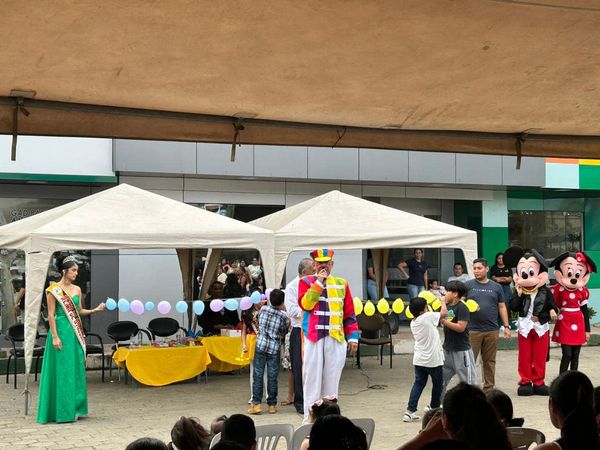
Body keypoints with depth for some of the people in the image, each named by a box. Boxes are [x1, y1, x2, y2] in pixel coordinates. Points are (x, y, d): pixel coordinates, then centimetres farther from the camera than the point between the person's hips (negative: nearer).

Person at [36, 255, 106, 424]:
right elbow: (51, 315, -9)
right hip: (61, 330, -6)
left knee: (76, 369, 7)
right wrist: (55, 337, -15)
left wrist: (95, 310, 0)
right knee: (62, 370, -3)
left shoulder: (77, 289, 11)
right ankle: (62, 411, 4)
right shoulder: (53, 290, -6)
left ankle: (74, 408, 16)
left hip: (76, 332, 6)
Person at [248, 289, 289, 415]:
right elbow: (285, 331, 8)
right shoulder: (283, 316, -6)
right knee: (272, 377, 4)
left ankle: (256, 404, -2)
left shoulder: (263, 309, 1)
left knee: (258, 375, 2)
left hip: (260, 345, 1)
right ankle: (272, 404, 10)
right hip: (274, 348, -1)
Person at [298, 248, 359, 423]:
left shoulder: (341, 284, 13)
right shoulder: (306, 282, 5)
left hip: (336, 338, 3)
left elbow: (349, 313, 12)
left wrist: (353, 336, 4)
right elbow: (305, 304, -12)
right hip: (313, 338, -2)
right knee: (312, 378, -2)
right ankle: (309, 418, 3)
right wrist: (318, 282, -11)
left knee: (332, 379, 6)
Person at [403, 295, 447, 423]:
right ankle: (434, 408, 30)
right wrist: (443, 301, 7)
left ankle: (410, 411, -1)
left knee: (418, 384, 10)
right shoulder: (428, 316, -17)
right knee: (438, 384, 16)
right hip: (433, 359, -6)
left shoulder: (413, 323, 6)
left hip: (419, 359, 6)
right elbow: (444, 313, -8)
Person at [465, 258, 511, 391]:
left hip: (492, 330, 2)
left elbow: (502, 307, 13)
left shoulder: (496, 287, 10)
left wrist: (506, 326, 9)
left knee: (490, 361, 9)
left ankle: (489, 388, 18)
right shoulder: (468, 285, 4)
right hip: (472, 330, -2)